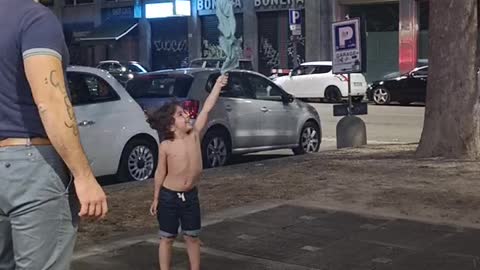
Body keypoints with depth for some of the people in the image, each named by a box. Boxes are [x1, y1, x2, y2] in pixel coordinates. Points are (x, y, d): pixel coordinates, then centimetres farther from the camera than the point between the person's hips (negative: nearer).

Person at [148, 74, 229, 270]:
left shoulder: (194, 134, -4)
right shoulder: (166, 146, -12)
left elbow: (207, 108, -9)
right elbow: (160, 172, -3)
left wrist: (218, 85, -14)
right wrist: (156, 198, 1)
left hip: (191, 196, 4)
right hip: (169, 196, -3)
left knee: (192, 237, 13)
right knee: (167, 238, 8)